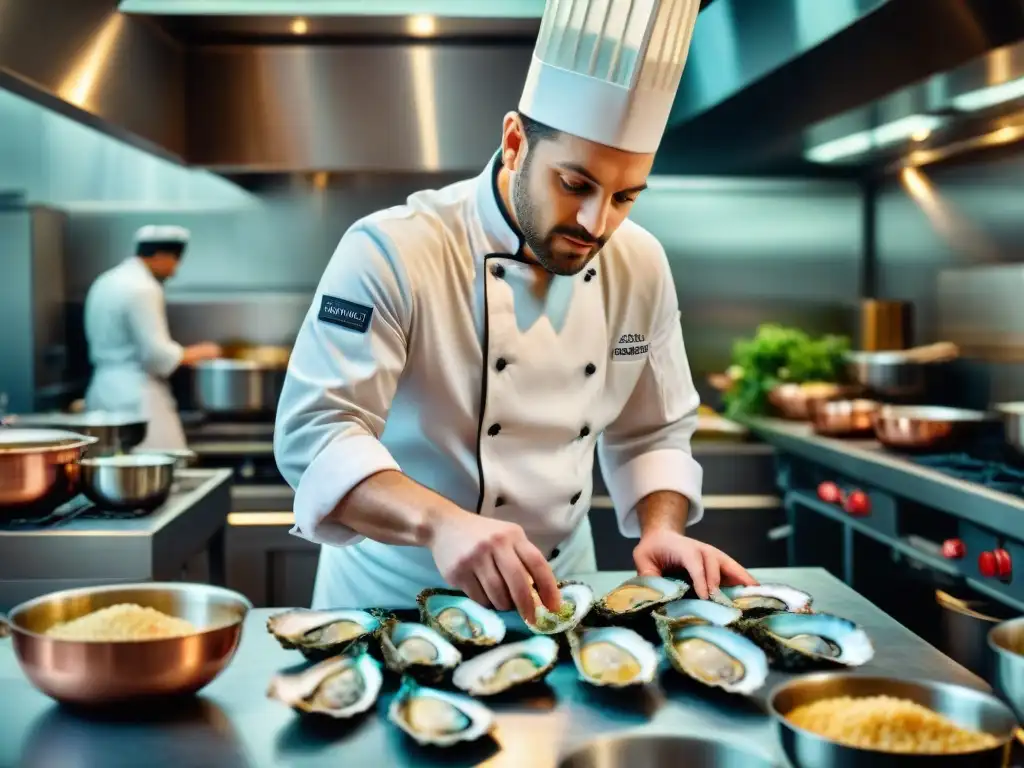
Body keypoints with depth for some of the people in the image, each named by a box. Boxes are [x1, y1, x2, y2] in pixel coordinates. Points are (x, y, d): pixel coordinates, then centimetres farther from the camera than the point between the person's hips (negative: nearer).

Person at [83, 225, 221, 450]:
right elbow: (158, 356, -18)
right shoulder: (142, 288, -15)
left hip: (104, 390, 10)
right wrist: (198, 353, -2)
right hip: (136, 397, -10)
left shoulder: (106, 282, 14)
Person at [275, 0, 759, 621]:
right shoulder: (393, 251, -22)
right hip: (396, 592, -2)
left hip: (556, 589, 3)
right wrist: (441, 522, -43)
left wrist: (661, 531, -14)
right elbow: (315, 433, -27)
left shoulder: (641, 267, -5)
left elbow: (652, 434, 5)